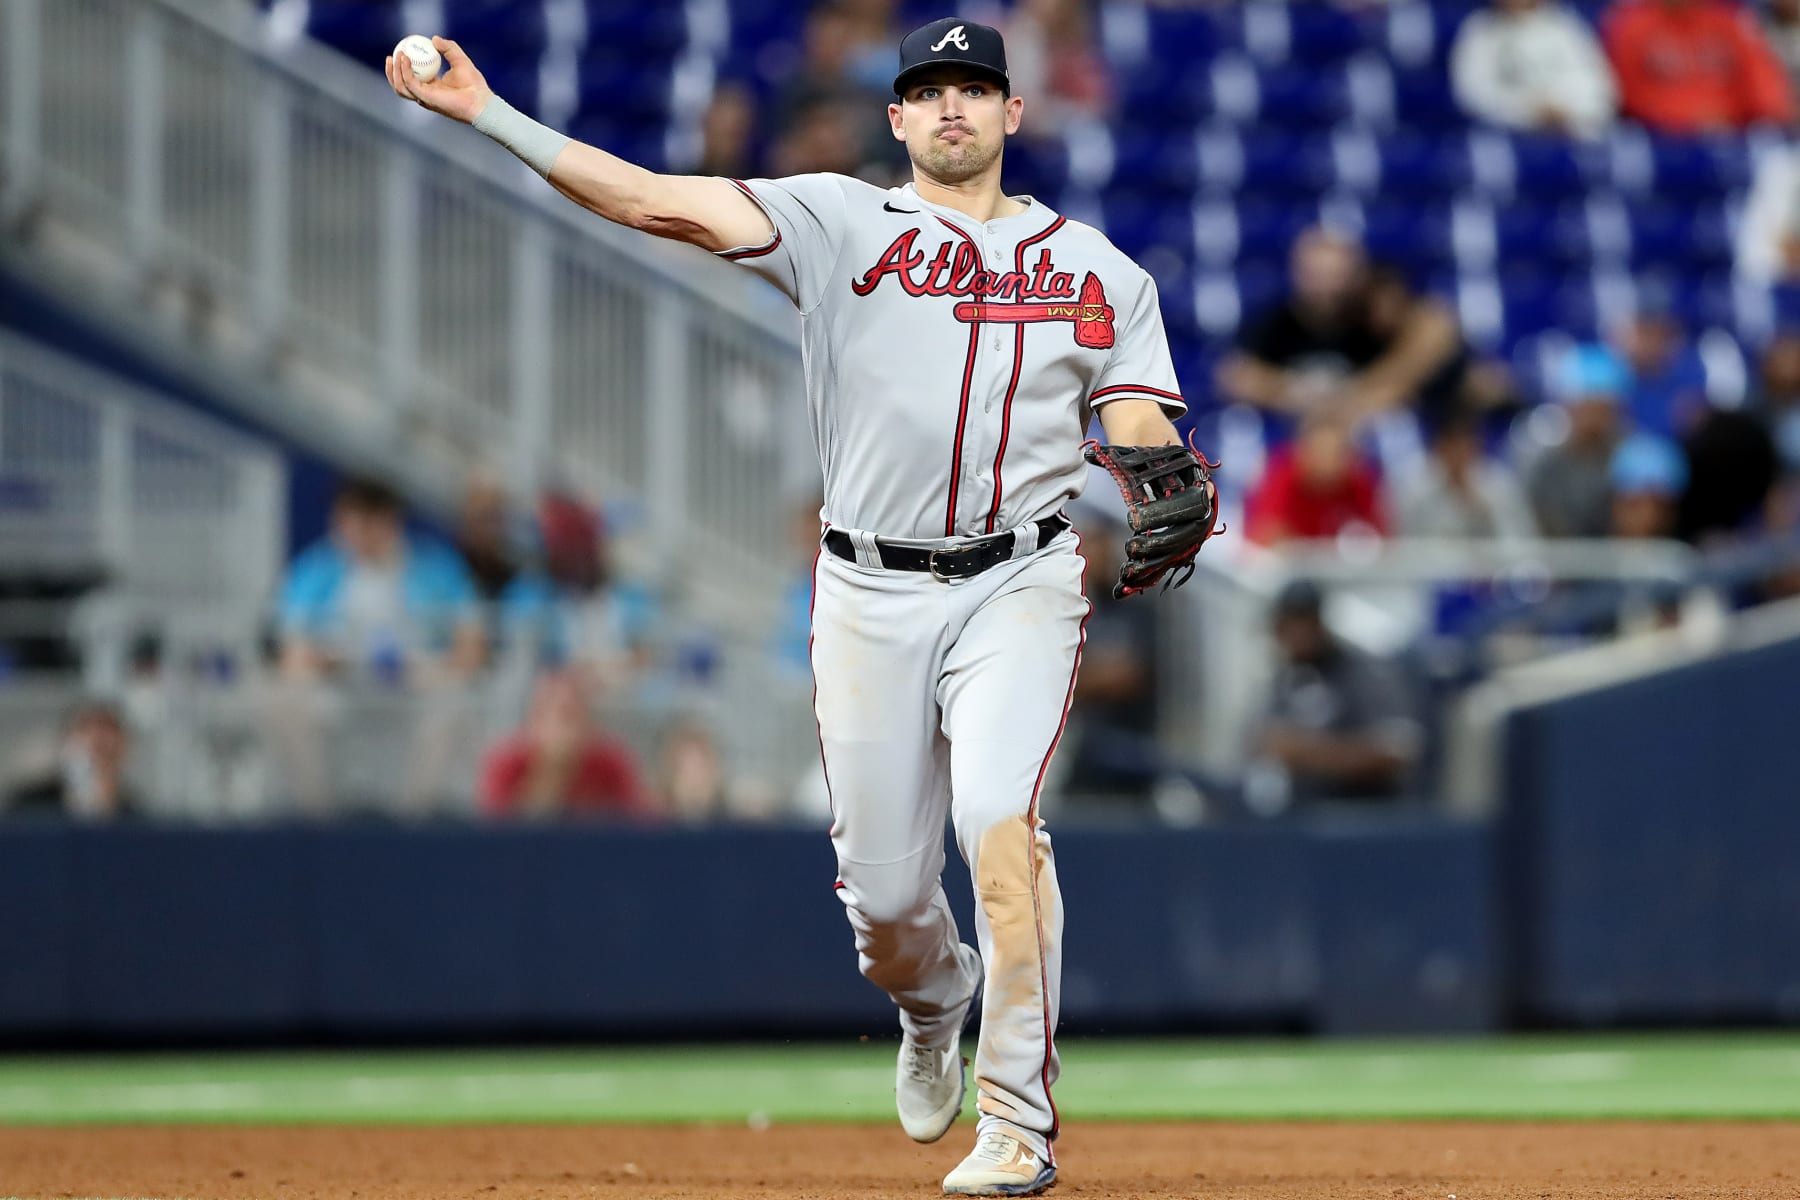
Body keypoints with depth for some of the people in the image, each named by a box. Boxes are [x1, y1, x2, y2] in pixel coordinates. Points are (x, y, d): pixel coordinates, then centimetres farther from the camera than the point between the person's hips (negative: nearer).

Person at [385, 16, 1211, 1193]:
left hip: (1018, 585, -1)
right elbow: (663, 204, -6)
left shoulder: (1100, 271, 10)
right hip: (872, 596, 1)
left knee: (998, 813, -24)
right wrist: (487, 114, -16)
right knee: (885, 887, 4)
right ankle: (933, 1007, 42)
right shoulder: (839, 222, 5)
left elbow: (1142, 436, 4)